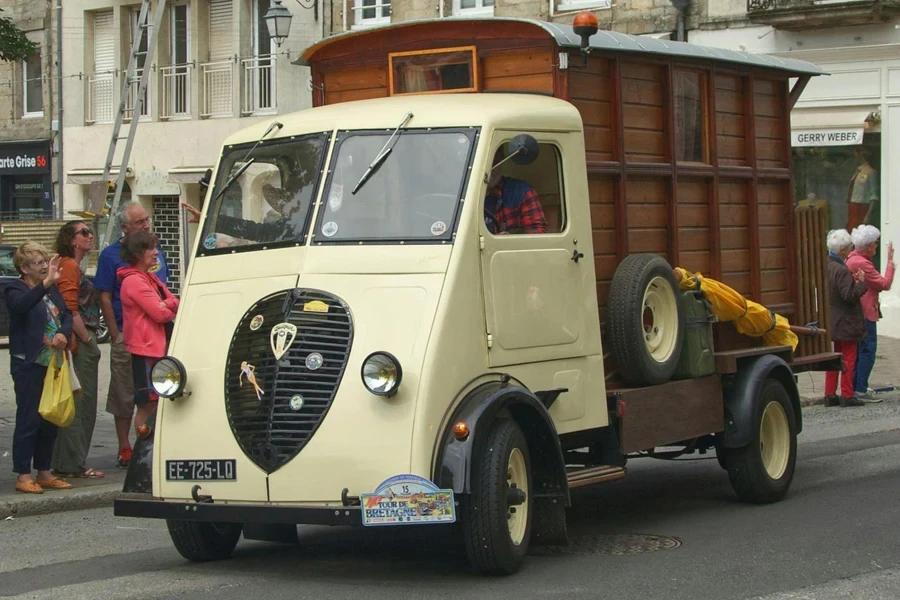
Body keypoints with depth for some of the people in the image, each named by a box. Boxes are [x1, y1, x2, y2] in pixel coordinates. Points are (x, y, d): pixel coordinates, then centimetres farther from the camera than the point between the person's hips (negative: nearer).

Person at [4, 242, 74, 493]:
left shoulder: (52, 289, 13)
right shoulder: (15, 289, -8)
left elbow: (67, 315, 10)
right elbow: (21, 305, -31)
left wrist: (63, 334, -11)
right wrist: (46, 283, -44)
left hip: (53, 362, 7)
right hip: (29, 364, -7)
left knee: (50, 419, 10)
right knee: (28, 419, -6)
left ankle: (44, 472, 19)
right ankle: (23, 476, -1)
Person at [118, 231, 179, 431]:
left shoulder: (150, 279, 18)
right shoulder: (134, 281, -13)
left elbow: (176, 303, 12)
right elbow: (160, 314, -19)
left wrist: (166, 304, -10)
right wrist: (170, 311, 3)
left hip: (158, 348, 10)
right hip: (145, 349, -10)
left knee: (149, 405, 10)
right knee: (148, 404, -10)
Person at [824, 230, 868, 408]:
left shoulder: (827, 267, 6)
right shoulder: (842, 271, -22)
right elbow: (849, 296, -25)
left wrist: (854, 280, 14)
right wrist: (861, 282, -15)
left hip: (833, 322, 9)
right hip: (846, 323, -9)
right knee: (848, 358, 0)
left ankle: (830, 395, 16)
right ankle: (847, 396, 3)